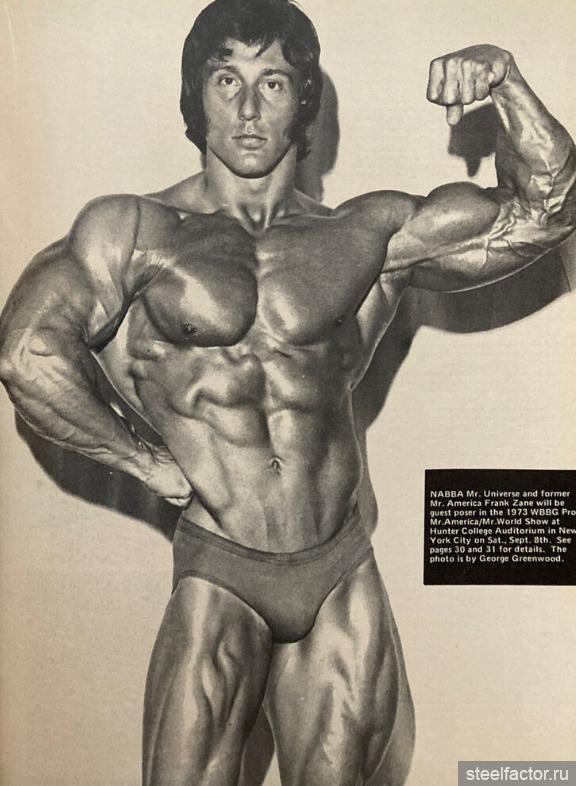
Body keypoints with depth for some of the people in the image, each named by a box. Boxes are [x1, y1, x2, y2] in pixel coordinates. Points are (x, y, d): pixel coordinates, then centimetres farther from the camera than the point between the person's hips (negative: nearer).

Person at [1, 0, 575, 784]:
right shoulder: (134, 231, -4)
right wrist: (147, 462, -10)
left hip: (344, 577, 3)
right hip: (217, 579, -2)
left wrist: (505, 82, -11)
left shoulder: (374, 235, 2)